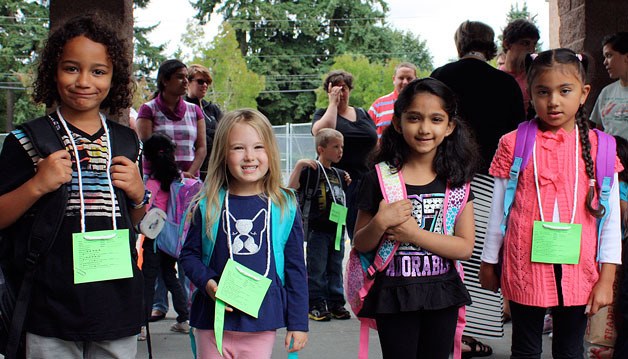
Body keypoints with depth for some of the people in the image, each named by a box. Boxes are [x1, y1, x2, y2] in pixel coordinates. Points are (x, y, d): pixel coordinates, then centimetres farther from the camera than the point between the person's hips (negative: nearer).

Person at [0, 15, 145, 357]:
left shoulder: (126, 140, 9)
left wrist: (138, 194, 0)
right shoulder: (29, 140, -3)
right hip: (51, 304, -3)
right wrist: (36, 185, -17)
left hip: (117, 304, 4)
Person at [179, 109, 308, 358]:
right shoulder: (209, 206, 0)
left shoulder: (285, 207, 1)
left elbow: (296, 269, 5)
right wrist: (207, 283, -12)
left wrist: (298, 322, 4)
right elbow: (189, 254, 7)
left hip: (262, 324, 0)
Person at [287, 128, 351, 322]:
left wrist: (351, 181, 12)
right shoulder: (311, 170, -7)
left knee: (335, 269, 12)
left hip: (337, 228, 7)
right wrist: (299, 165, -25)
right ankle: (315, 304, 5)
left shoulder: (339, 174, 14)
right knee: (317, 269, -1)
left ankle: (336, 302, 19)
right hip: (318, 228, -7)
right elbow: (291, 189, -20)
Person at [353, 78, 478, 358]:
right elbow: (360, 245, 1)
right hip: (394, 295, -2)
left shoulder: (456, 180, 1)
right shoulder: (379, 179, -5)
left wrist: (413, 233, -17)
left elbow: (465, 248, -6)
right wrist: (380, 223, -20)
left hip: (441, 294, 2)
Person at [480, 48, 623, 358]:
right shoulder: (514, 143, -3)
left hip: (578, 271, 1)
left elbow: (611, 216, 2)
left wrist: (607, 278, -1)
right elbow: (498, 208, 5)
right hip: (526, 268, -1)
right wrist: (488, 262, 10)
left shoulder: (599, 147, -1)